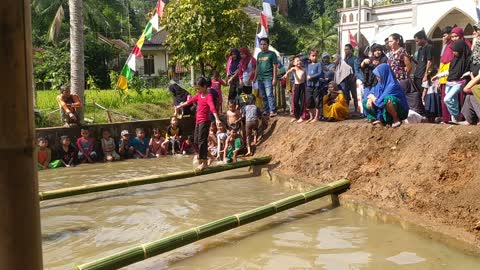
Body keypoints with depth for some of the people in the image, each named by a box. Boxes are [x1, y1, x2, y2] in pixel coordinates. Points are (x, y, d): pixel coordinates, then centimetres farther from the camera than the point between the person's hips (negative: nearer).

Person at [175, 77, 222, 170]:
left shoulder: (209, 96, -14)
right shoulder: (199, 95, 11)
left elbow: (212, 107, -29)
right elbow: (190, 101, 26)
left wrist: (217, 119, -44)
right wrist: (180, 106, 36)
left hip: (204, 121, -9)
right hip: (198, 121, 9)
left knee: (202, 141, -9)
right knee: (196, 141, 12)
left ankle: (204, 162, -5)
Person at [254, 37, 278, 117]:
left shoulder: (272, 54, -1)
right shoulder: (259, 54, 15)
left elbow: (275, 66, -4)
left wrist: (274, 78, -10)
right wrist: (255, 78, 17)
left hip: (268, 78, -6)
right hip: (260, 78, 6)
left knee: (269, 95, -13)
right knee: (263, 96, 10)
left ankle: (273, 111, -12)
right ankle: (266, 110, 18)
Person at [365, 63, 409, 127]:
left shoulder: (392, 86, -26)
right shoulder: (381, 83, -1)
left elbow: (380, 102, -28)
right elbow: (373, 93, 13)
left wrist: (372, 97, -8)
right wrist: (370, 99, -10)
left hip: (400, 111, -8)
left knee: (387, 99, -38)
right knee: (366, 102, 3)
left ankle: (396, 119, -15)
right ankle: (381, 119, 9)